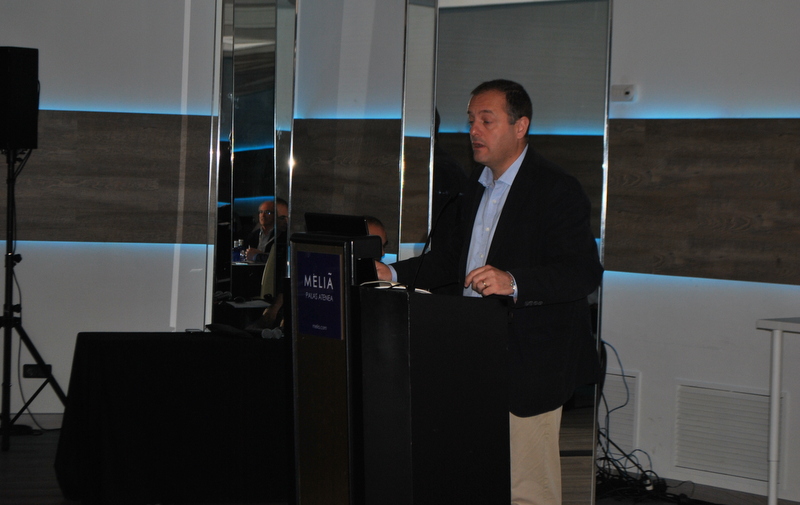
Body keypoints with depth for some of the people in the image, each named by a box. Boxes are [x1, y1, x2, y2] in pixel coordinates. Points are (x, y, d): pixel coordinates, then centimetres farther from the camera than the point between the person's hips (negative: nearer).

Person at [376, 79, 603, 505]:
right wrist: (394, 274, 13)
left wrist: (513, 282, -34)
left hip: (528, 366, -8)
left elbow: (585, 272, -21)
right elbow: (455, 257, 26)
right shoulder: (478, 186, 16)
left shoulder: (557, 190, -11)